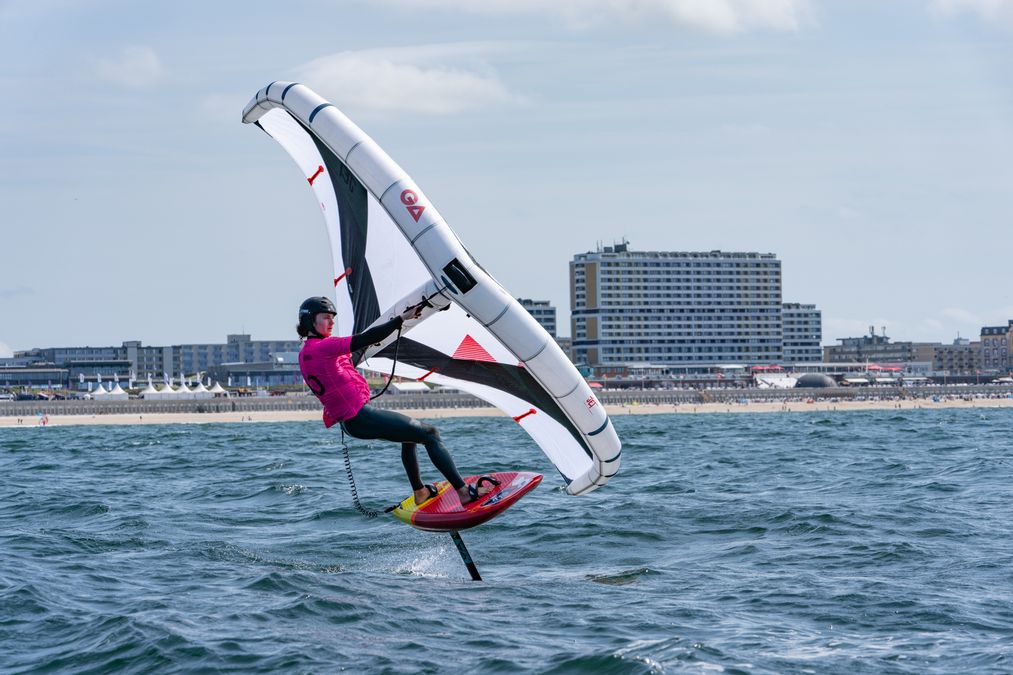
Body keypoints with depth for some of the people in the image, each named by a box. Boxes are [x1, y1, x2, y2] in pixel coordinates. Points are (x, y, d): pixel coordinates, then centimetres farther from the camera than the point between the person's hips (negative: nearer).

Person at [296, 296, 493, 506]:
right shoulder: (322, 347, -18)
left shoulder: (304, 354, 11)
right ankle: (465, 492, -11)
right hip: (361, 418, -11)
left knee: (410, 433, 30)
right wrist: (402, 318, -20)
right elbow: (365, 339, -23)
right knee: (430, 434, -5)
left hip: (349, 421, 11)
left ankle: (419, 492, 32)